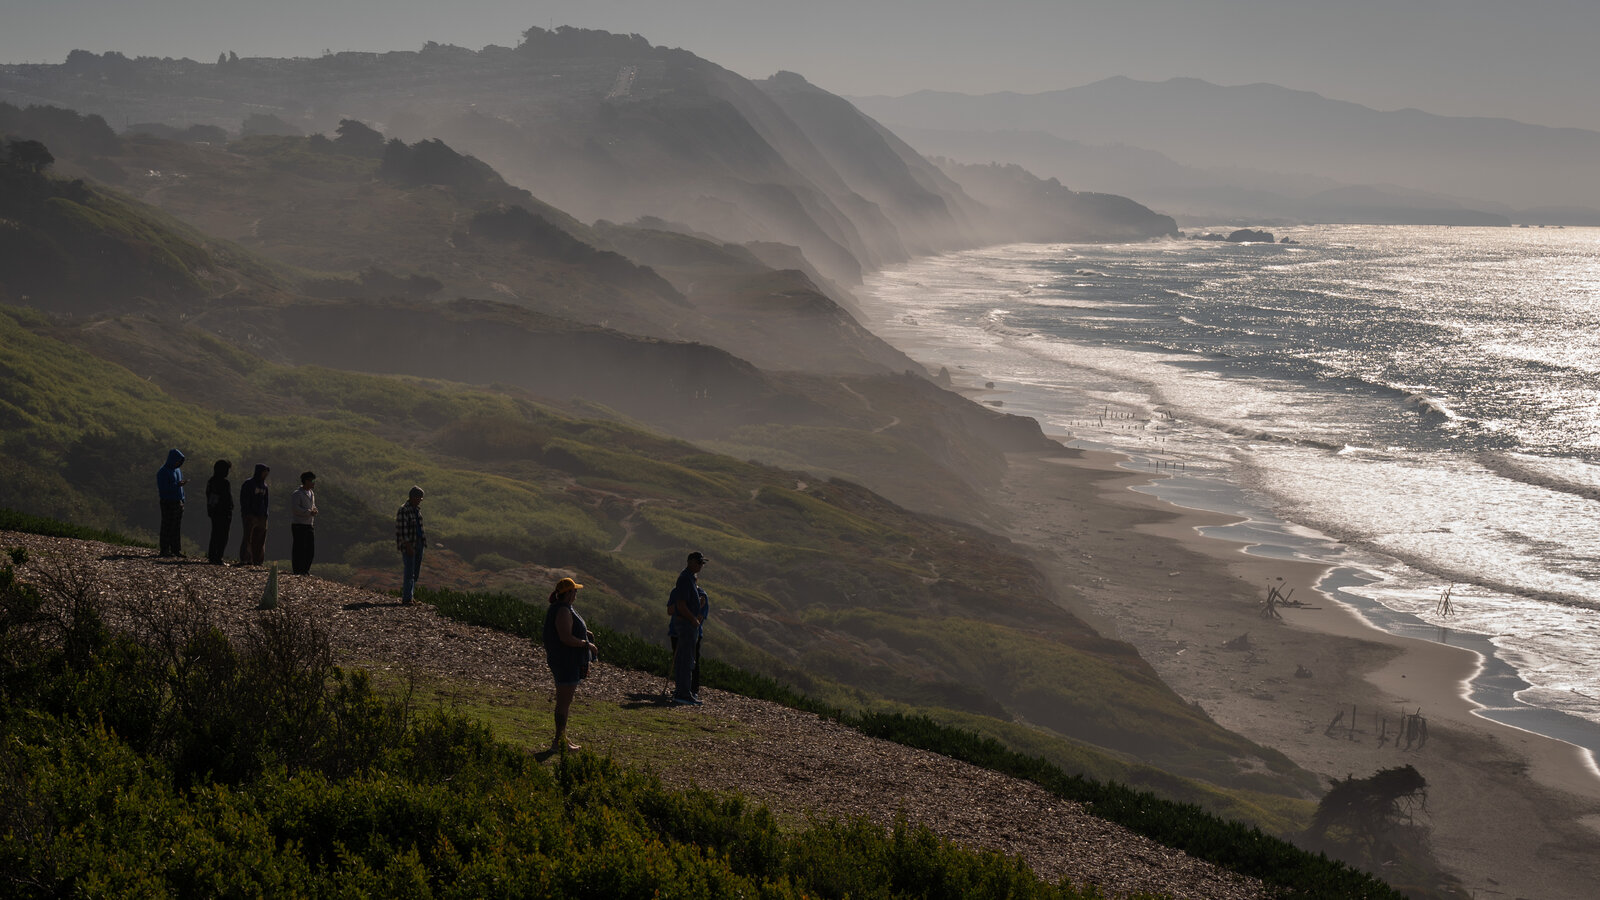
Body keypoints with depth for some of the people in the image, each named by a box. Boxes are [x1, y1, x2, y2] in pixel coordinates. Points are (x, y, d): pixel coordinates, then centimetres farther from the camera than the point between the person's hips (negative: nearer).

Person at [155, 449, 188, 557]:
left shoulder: (178, 470, 14)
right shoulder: (163, 472, -10)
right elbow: (163, 489, -17)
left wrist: (182, 499, 13)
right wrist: (177, 485, -24)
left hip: (178, 502, 7)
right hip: (168, 502, -7)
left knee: (177, 528, 8)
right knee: (167, 527, -4)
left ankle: (176, 550, 11)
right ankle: (165, 550, 0)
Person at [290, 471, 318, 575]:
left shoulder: (311, 493, 18)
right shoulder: (297, 493, -10)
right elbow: (295, 508, -19)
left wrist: (314, 510, 5)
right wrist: (309, 512, -20)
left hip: (310, 525, 8)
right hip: (299, 525, -8)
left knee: (310, 549, 8)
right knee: (299, 548, -6)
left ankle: (305, 570, 16)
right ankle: (297, 570, -2)